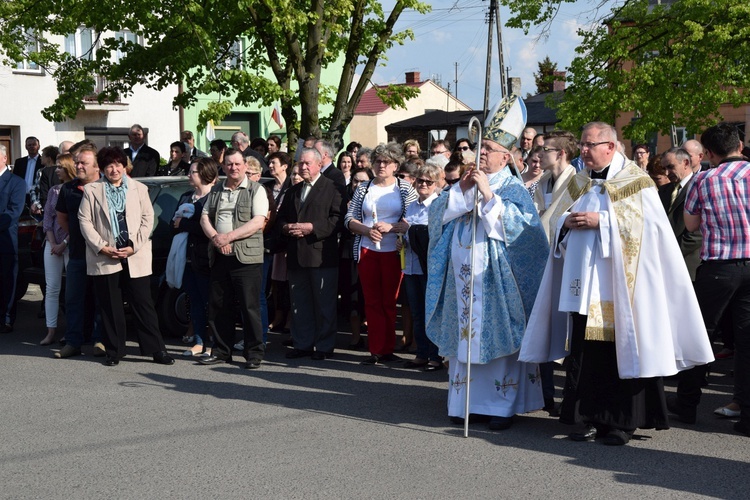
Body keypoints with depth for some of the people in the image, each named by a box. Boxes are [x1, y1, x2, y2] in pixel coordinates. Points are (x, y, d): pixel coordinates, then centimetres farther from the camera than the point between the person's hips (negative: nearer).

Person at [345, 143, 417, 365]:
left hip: (393, 252, -2)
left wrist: (390, 227, -17)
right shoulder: (363, 189, 10)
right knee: (372, 301, 3)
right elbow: (350, 219, 6)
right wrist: (367, 230, -11)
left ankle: (387, 349, 9)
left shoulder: (405, 189, 3)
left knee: (389, 302, 1)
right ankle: (376, 350, 6)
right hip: (367, 251, 2)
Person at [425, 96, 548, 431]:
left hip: (494, 281, -5)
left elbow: (520, 226, -18)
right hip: (461, 278, 5)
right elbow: (437, 213, 5)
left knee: (497, 338, -3)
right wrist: (460, 189, -7)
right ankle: (464, 402, 16)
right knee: (464, 336, 8)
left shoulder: (513, 189, -2)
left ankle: (502, 405, 5)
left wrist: (488, 195, -19)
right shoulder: (466, 182, 13)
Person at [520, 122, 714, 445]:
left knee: (621, 348, -3)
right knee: (584, 350, 2)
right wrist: (567, 222, -4)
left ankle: (623, 421, 7)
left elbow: (650, 224, -13)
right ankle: (590, 418, 11)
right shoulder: (578, 183, 15)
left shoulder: (635, 182, -3)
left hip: (618, 284, -5)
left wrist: (600, 221, -18)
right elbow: (560, 221, 21)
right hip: (583, 283, 5)